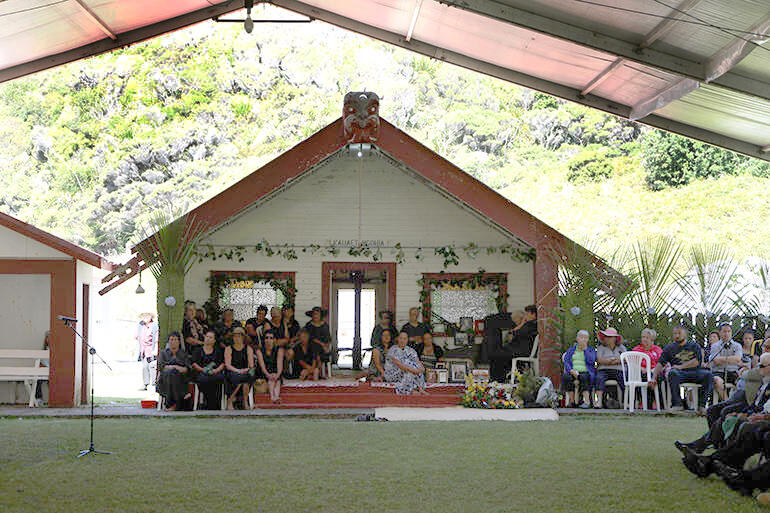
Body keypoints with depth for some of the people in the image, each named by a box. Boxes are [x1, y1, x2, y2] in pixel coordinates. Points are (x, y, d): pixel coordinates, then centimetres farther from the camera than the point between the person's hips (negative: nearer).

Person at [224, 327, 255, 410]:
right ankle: (230, 401, -24)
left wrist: (247, 370, -19)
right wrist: (238, 371, -20)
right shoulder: (228, 349, 9)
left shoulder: (248, 349, 14)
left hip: (245, 372, 2)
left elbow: (251, 365, 4)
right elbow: (228, 365, -3)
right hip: (232, 373, -2)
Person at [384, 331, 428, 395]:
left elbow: (418, 362, -1)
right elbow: (398, 364, -27)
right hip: (392, 374, -7)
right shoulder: (393, 350, -15)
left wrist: (421, 368, -25)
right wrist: (411, 370, -36)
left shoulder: (410, 350, 7)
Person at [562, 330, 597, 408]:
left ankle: (587, 401, -43)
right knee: (566, 377, -32)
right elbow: (566, 362, 7)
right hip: (573, 372, 2)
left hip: (586, 372, -2)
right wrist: (571, 370, -12)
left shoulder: (591, 350, 15)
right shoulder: (571, 350, 20)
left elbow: (591, 361, -4)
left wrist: (585, 349, -3)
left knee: (584, 377, -37)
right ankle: (572, 401, -30)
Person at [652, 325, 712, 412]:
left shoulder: (694, 346, 16)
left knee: (707, 374, -29)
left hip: (694, 373, 1)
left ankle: (701, 404, -21)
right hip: (680, 373, -1)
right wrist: (654, 378, -7)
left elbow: (697, 361, 0)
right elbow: (660, 364, 8)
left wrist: (680, 366, -9)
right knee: (672, 373, -35)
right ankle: (677, 404, -31)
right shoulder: (669, 348, 17)